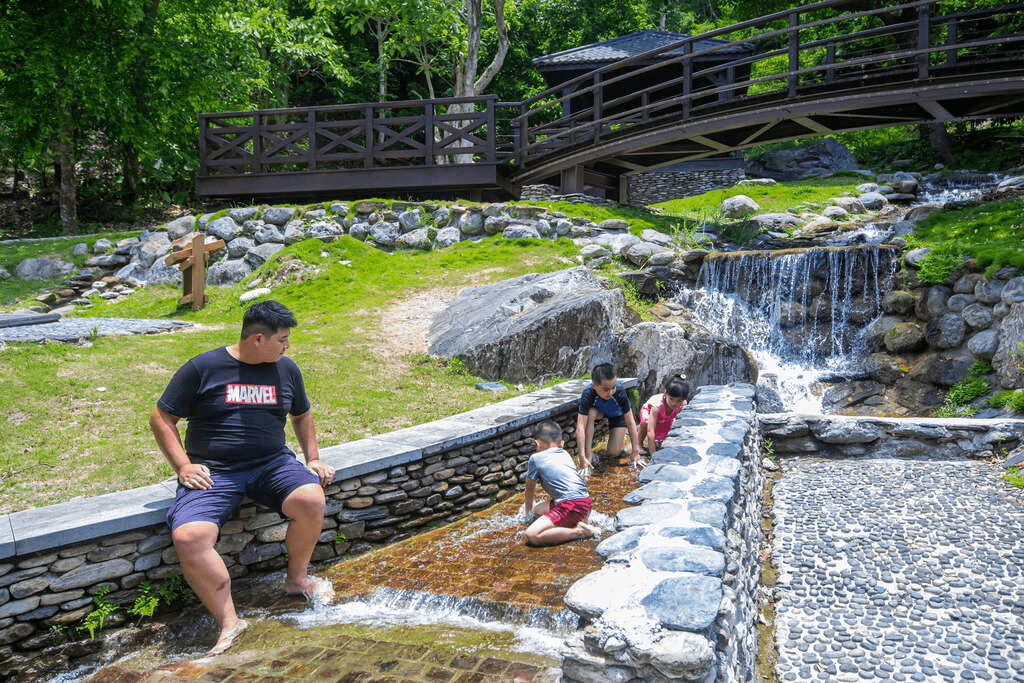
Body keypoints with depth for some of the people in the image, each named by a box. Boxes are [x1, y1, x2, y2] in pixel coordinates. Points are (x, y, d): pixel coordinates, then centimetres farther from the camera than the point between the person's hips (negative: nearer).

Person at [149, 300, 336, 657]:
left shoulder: (286, 369, 11)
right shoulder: (202, 368, -1)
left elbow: (302, 415, 26)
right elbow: (161, 418, 4)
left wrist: (312, 458, 14)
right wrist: (183, 466, -7)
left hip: (272, 464, 3)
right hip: (214, 473, -2)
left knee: (311, 499, -26)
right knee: (188, 537, -28)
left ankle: (297, 577, 0)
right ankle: (228, 621, -15)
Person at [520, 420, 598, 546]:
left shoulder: (535, 458, 5)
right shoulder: (565, 454, 24)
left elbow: (530, 488, 19)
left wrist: (528, 509, 41)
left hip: (571, 507, -8)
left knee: (531, 536, -15)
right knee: (539, 510, 27)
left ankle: (579, 531, -17)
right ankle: (580, 522, 8)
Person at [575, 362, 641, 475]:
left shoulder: (619, 392, -40)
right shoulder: (587, 394, -40)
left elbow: (631, 423, -33)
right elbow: (580, 427, -45)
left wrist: (636, 453, -33)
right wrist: (582, 458, -50)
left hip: (618, 413, 0)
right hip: (599, 410, 1)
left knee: (614, 452, -11)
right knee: (591, 413, -36)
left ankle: (620, 436, 24)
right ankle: (588, 455, -21)